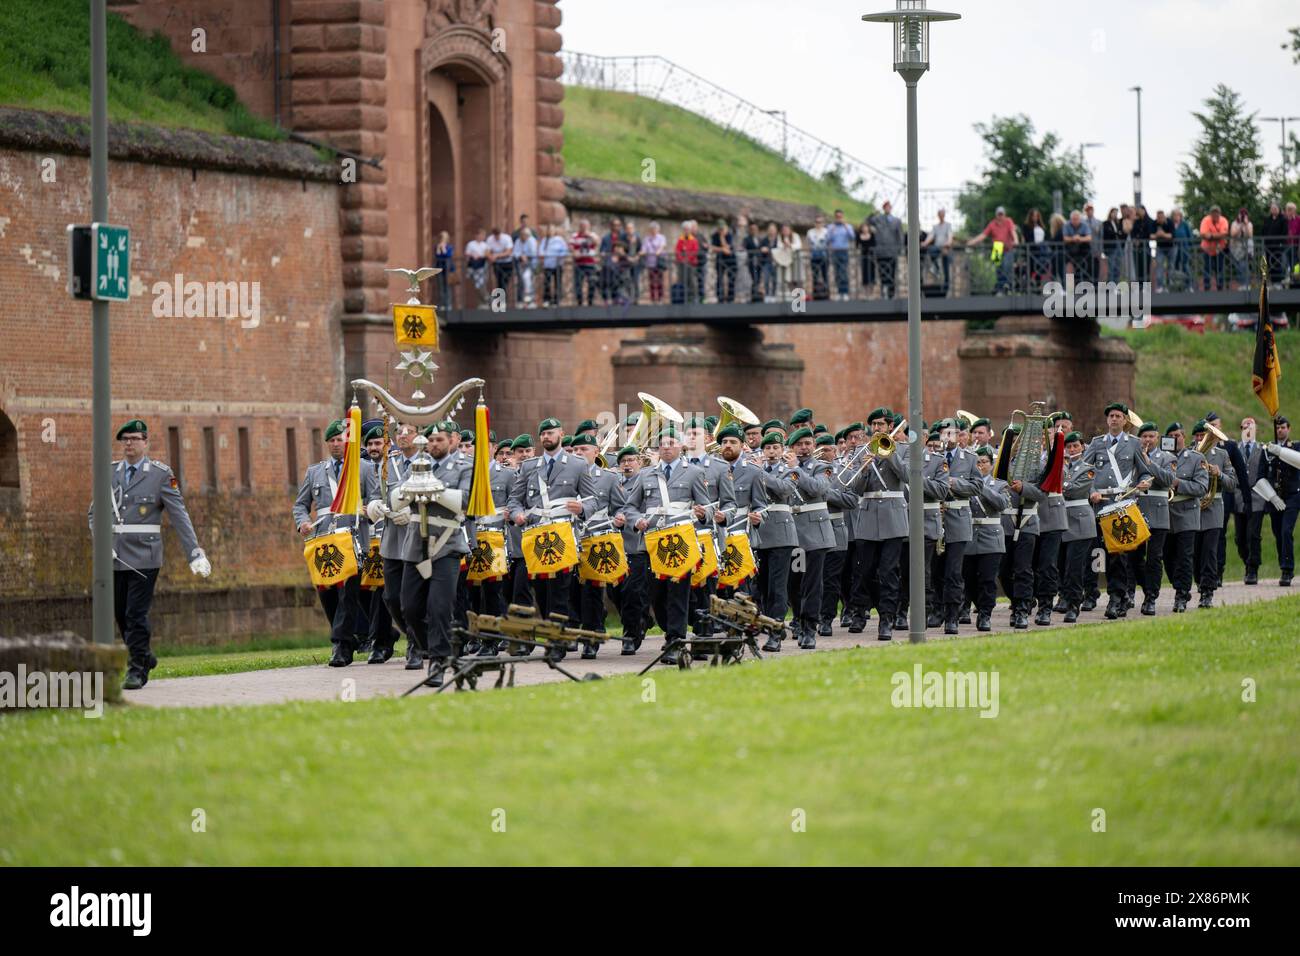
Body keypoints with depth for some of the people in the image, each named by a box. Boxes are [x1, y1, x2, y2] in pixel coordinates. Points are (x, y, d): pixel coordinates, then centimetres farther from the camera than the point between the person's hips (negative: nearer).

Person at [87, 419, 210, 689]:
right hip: (114, 557, 4)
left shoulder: (161, 474, -2)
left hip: (144, 557, -4)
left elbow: (179, 515, -4)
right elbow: (94, 513, 15)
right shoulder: (110, 473, 10)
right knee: (121, 615, 10)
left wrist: (195, 553, -11)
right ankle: (144, 657, 30)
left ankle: (136, 670, -2)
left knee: (136, 614, -9)